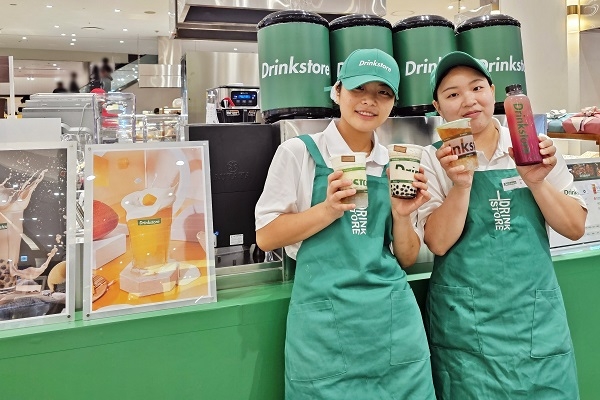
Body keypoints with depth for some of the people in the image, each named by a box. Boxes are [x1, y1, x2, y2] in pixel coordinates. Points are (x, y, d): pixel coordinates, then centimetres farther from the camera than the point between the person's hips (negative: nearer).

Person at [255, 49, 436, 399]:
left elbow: (407, 258, 9)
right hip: (326, 325, -3)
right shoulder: (299, 152, -5)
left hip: (395, 323, 4)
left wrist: (402, 215, -10)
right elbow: (265, 236, -6)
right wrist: (329, 209, -18)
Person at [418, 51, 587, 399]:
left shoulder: (536, 149, 2)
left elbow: (575, 228, 1)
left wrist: (537, 182, -14)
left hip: (538, 314, 2)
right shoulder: (433, 161, -4)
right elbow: (438, 243, -11)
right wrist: (461, 184, -24)